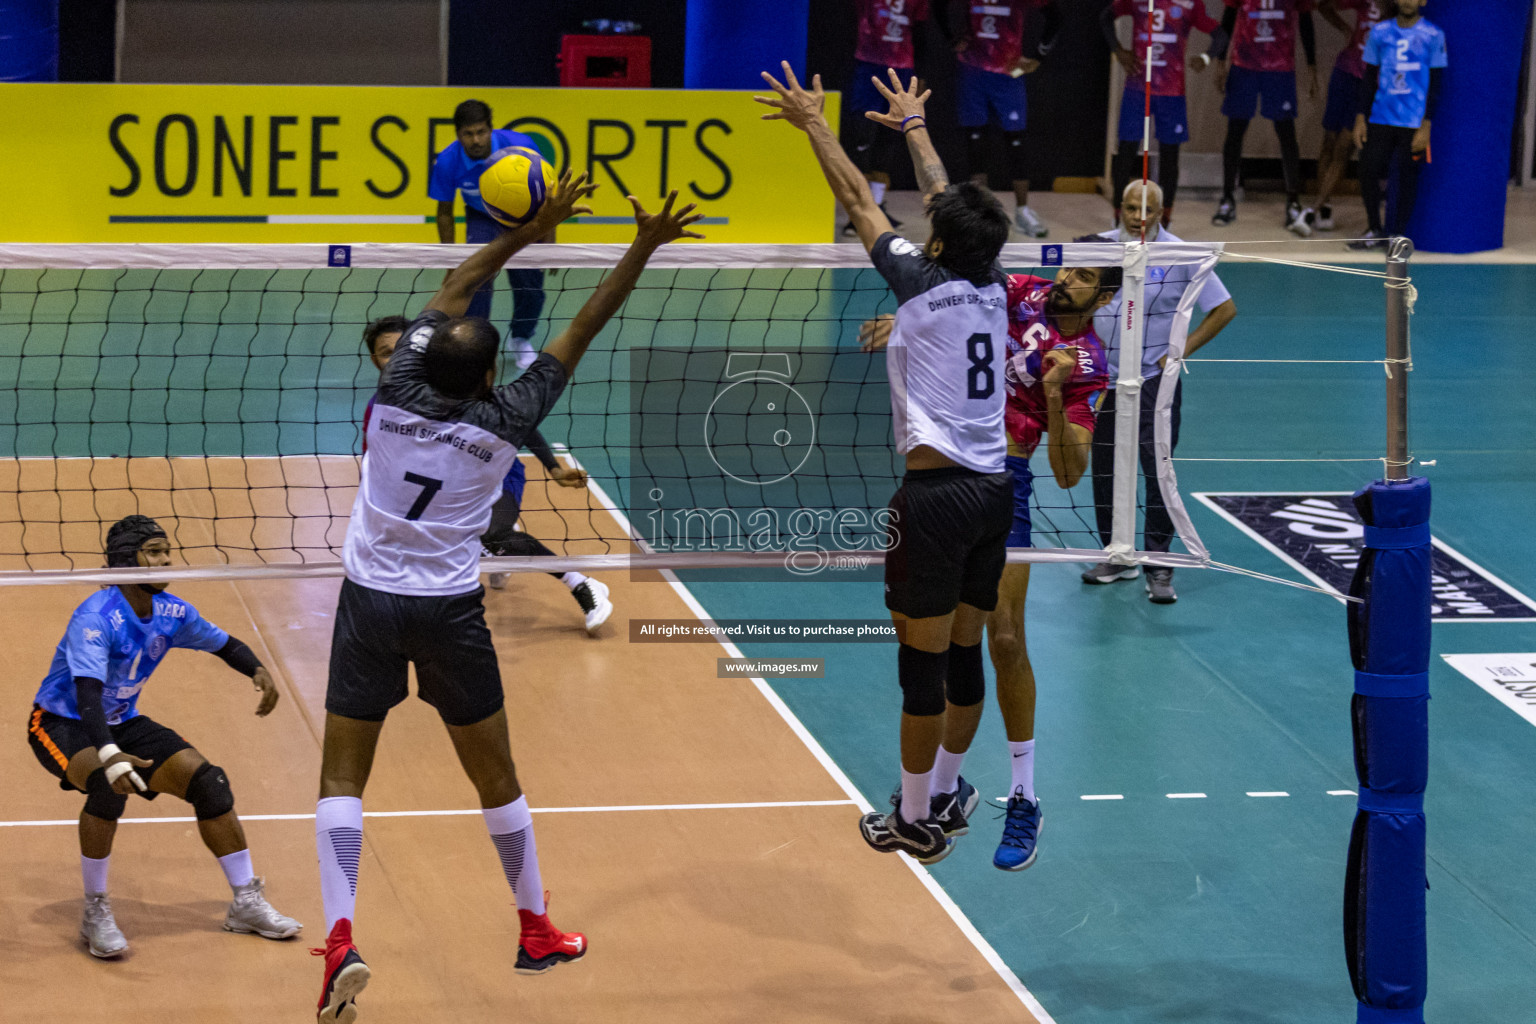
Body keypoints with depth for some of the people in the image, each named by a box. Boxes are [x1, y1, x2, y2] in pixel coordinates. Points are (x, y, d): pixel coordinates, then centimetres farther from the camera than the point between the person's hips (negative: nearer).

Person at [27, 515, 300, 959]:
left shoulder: (172, 613, -6)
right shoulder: (96, 618, -29)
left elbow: (225, 644, 12)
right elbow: (88, 693, -41)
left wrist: (257, 670, -11)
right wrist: (109, 755, -57)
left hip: (121, 722, 7)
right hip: (61, 723, -7)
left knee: (207, 779, -7)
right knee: (111, 784, -37)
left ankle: (246, 904, 8)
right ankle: (95, 912, -21)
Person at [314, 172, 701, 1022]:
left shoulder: (400, 392, -9)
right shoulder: (504, 420, -12)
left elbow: (453, 289, 5)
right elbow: (584, 329, -7)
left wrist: (530, 229, 12)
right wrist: (644, 248, -2)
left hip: (369, 601, 1)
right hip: (449, 611, -1)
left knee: (342, 778, 2)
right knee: (495, 776, 14)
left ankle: (340, 941, -15)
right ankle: (535, 931, 26)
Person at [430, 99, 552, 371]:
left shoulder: (520, 146, -32)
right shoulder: (447, 162, -28)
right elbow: (445, 212, -10)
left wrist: (548, 244, -19)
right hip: (481, 218, 0)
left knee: (529, 283, -5)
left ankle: (520, 339, 26)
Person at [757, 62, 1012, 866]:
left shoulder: (923, 284, -9)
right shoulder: (992, 287, 6)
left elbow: (859, 203, -1)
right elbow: (951, 203, 22)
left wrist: (814, 123, 10)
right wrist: (915, 130, 37)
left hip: (938, 491, -7)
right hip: (994, 489, 7)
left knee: (922, 657, 1)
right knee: (965, 650, 15)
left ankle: (915, 821, 9)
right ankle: (945, 799, 26)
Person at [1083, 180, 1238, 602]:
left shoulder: (1181, 256, -8)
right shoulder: (1100, 247, 2)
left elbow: (1224, 308, -3)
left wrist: (1181, 351, -7)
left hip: (1155, 380, -4)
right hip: (1105, 376, 4)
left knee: (1158, 472, -8)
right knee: (1105, 469, 8)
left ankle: (1159, 568, -2)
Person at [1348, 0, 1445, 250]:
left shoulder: (1433, 36, -2)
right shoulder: (1380, 33, 8)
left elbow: (1435, 85, -2)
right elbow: (1369, 79, 13)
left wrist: (1426, 126, -8)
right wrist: (1361, 118, 7)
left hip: (1413, 123, -3)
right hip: (1380, 119, 3)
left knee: (1407, 177, 0)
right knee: (1368, 170, -1)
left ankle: (1397, 234, 11)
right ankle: (1374, 232, 15)